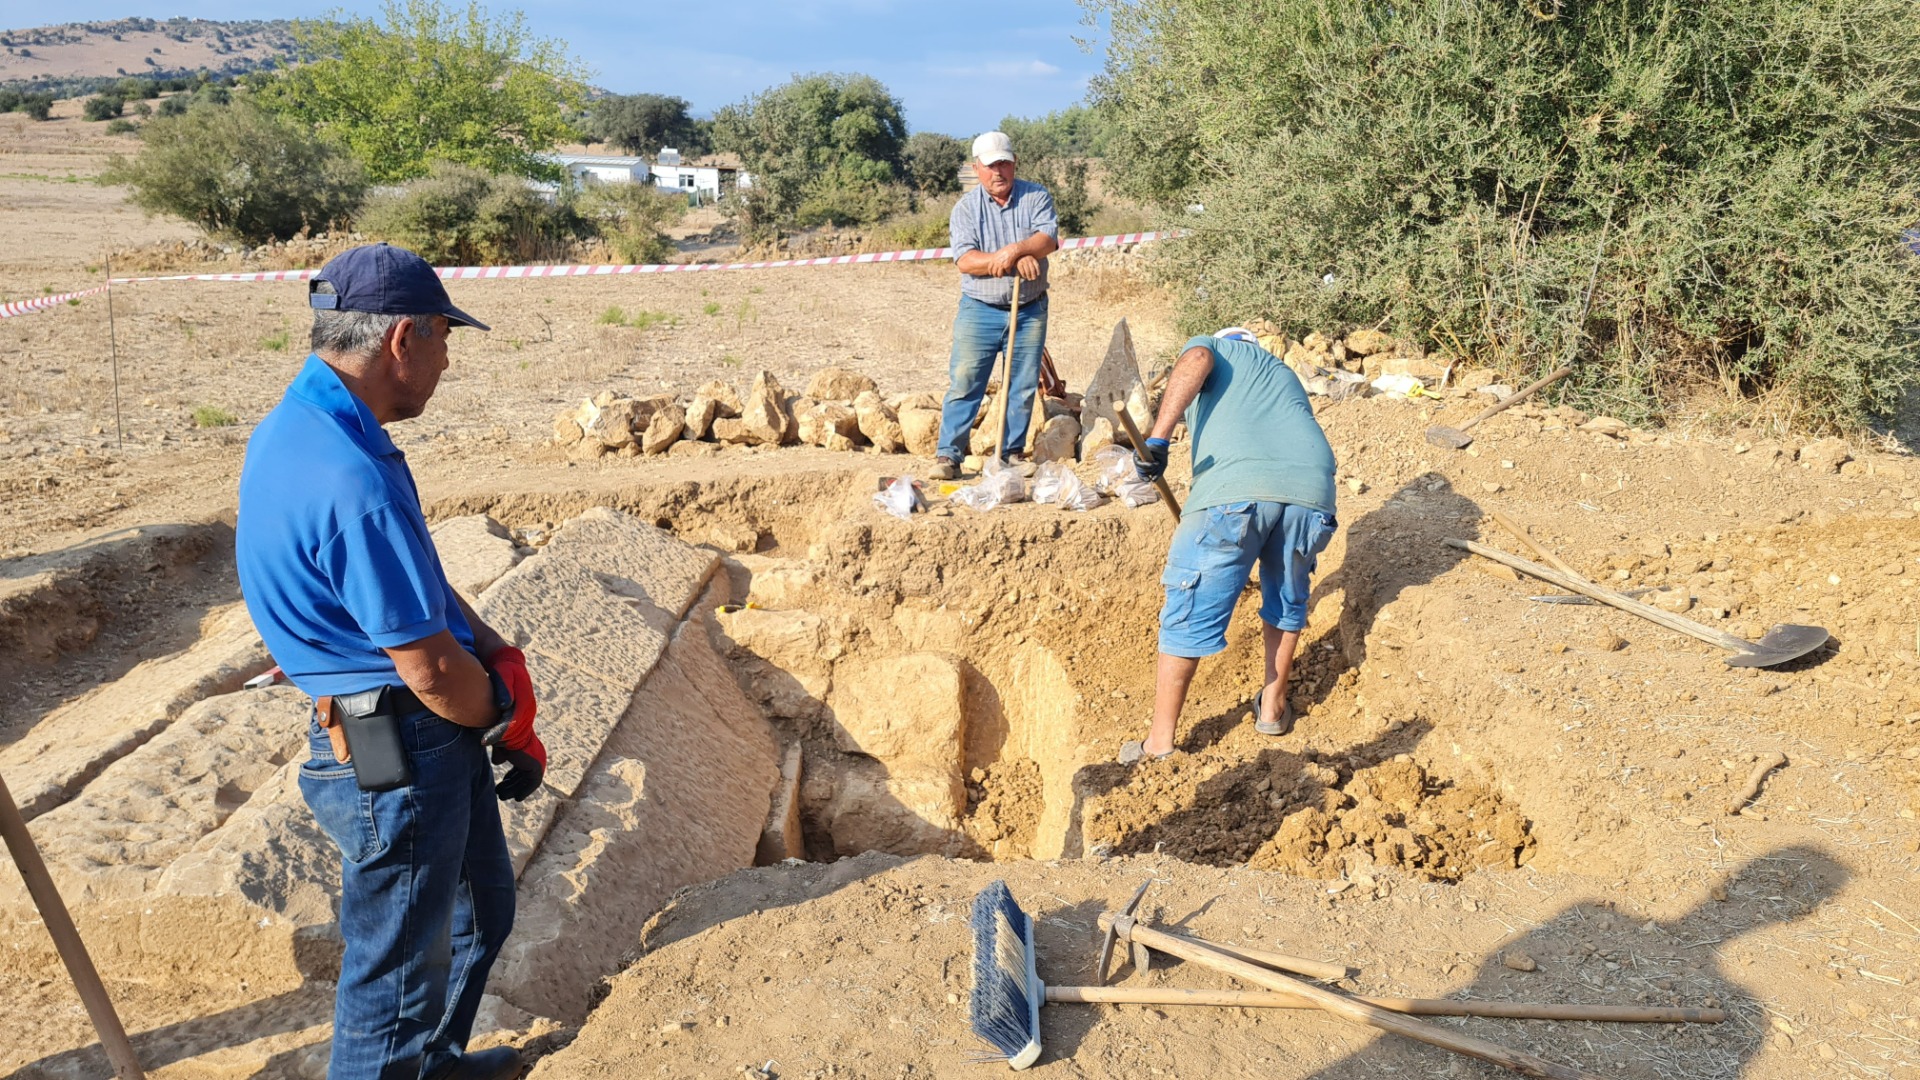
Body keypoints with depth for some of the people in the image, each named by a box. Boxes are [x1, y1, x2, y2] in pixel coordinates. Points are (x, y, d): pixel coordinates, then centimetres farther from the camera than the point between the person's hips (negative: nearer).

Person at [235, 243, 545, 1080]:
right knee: (399, 967, 10)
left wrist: (500, 658, 2)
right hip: (397, 759, -10)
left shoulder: (299, 424, 5)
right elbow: (429, 669, -23)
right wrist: (512, 726, -4)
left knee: (482, 911, 28)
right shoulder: (351, 483, -29)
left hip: (434, 740, 11)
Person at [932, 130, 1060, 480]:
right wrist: (1016, 260, -19)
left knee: (1024, 388, 5)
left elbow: (1048, 239, -11)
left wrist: (1015, 249, -28)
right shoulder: (966, 207, 1)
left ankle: (1012, 454, 16)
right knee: (964, 384, -5)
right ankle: (948, 455, -1)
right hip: (980, 310, -1)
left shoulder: (1036, 197, 4)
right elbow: (965, 260, -12)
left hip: (1030, 310, 2)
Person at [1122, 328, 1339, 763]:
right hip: (1310, 487, 5)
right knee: (1287, 600, 29)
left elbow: (1195, 360, 0)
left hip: (1233, 486, -5)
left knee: (1189, 613, 6)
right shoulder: (1284, 372, 39)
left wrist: (1157, 439, -10)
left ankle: (1160, 743, 13)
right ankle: (1273, 707, 41)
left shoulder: (1210, 347, 26)